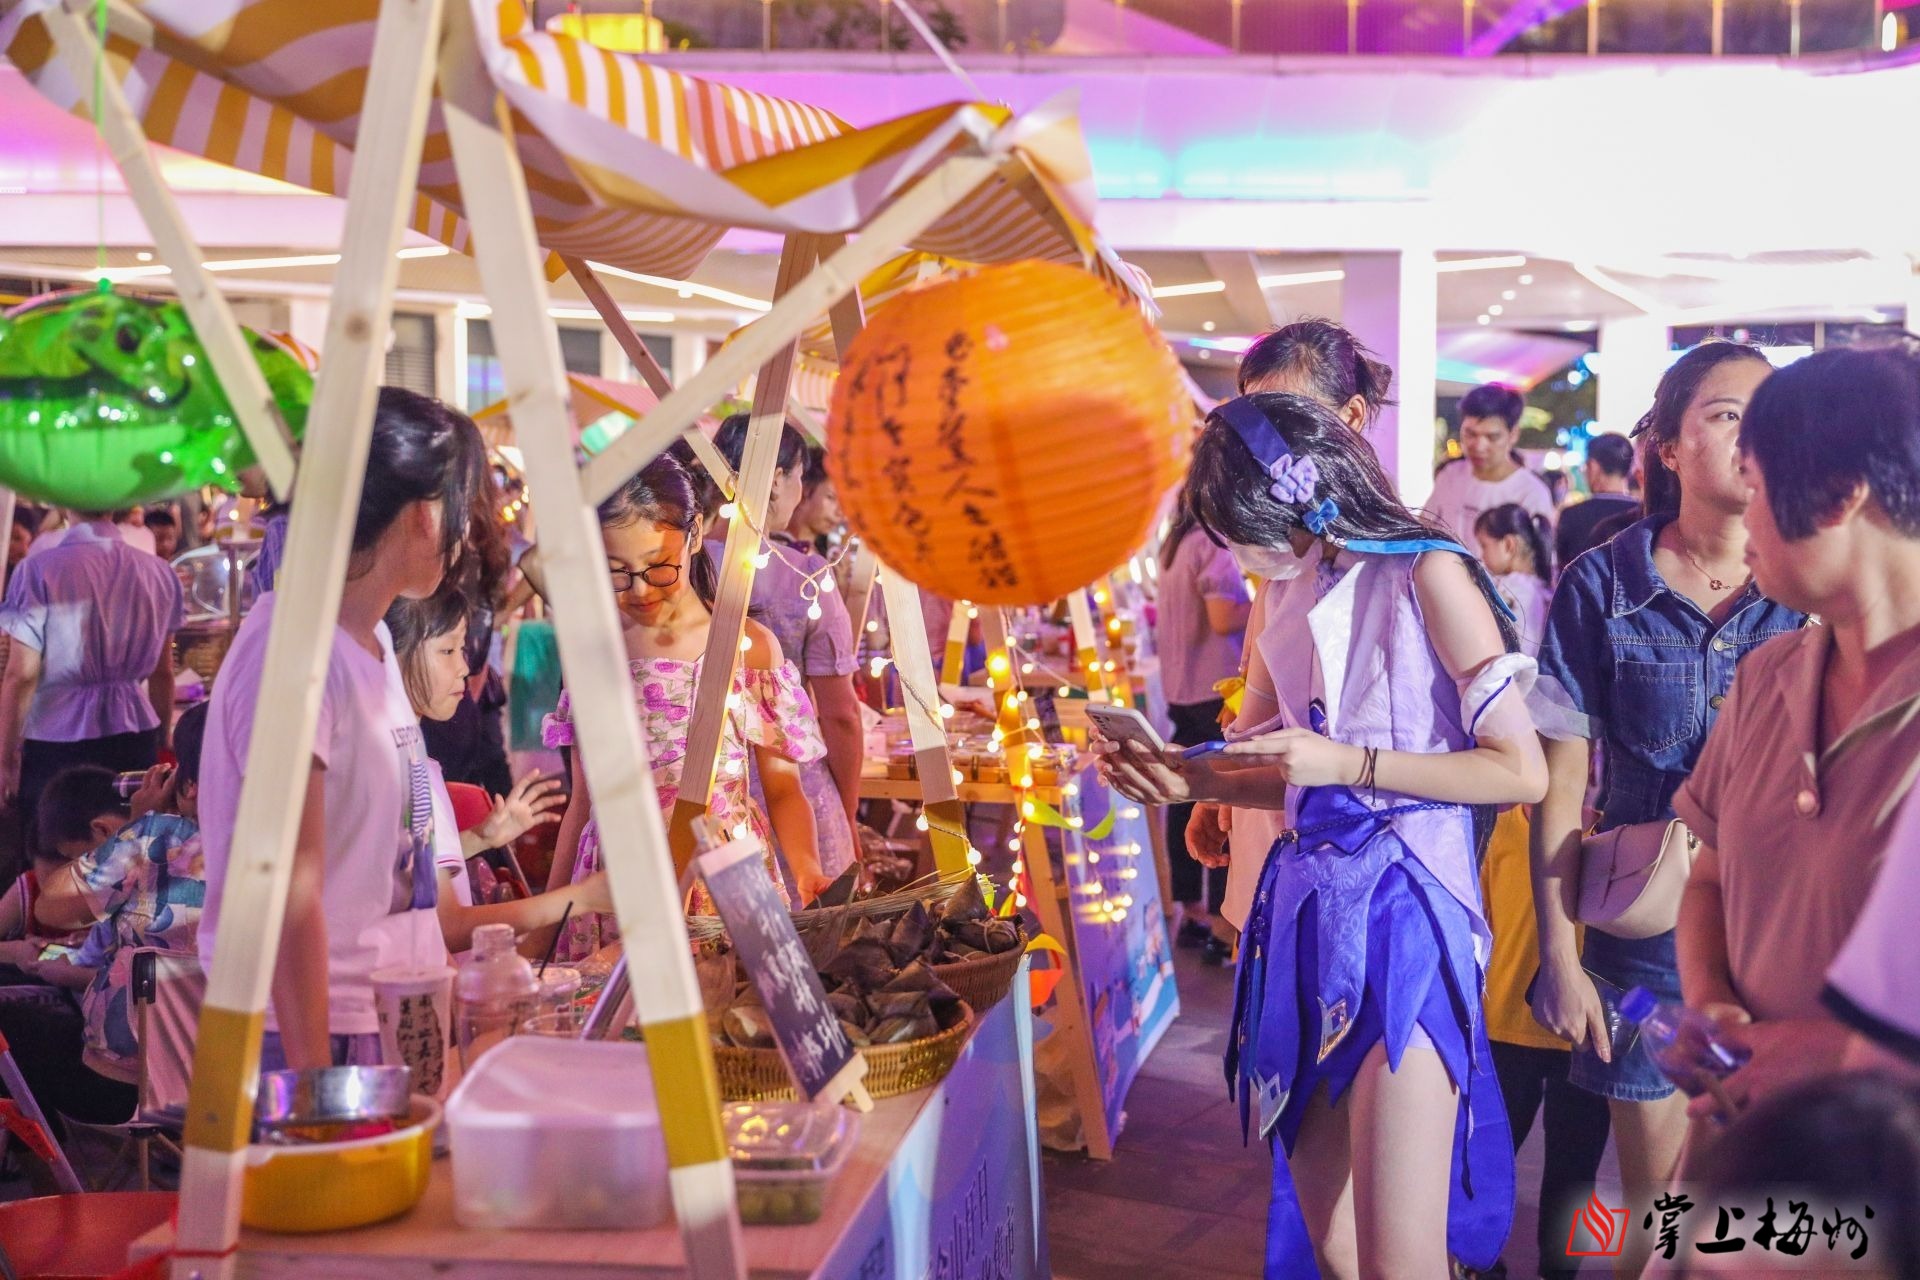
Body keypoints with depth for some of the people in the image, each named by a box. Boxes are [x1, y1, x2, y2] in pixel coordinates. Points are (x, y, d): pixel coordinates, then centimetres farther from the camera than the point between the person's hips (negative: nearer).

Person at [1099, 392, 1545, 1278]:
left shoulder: (1425, 575, -8)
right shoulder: (1288, 598, 13)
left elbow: (1521, 772, -11)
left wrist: (1348, 762, -15)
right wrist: (1192, 781, 2)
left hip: (1403, 913, -7)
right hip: (1305, 907, 7)